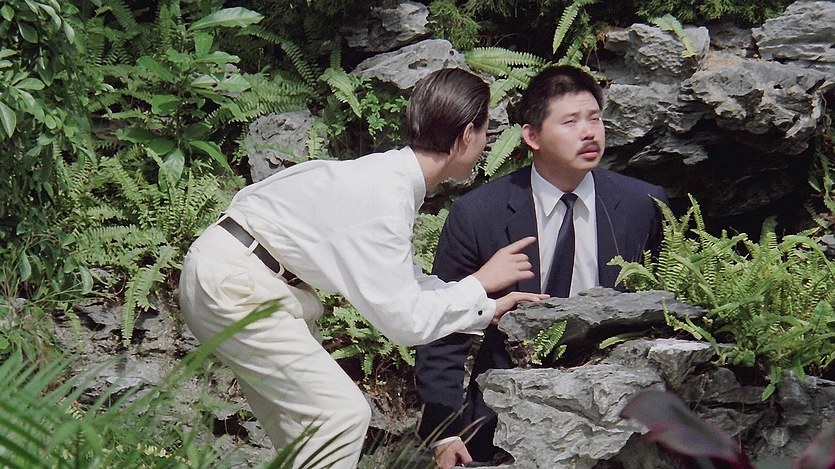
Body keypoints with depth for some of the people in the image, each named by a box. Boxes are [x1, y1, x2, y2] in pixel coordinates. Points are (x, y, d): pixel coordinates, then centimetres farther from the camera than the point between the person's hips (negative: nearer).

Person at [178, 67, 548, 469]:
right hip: (233, 283, -10)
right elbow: (405, 322, -21)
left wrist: (490, 309, 17)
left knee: (308, 422, 13)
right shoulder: (384, 197, -23)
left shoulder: (392, 176, 4)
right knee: (342, 415, -12)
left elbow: (402, 285, 17)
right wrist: (481, 282, -11)